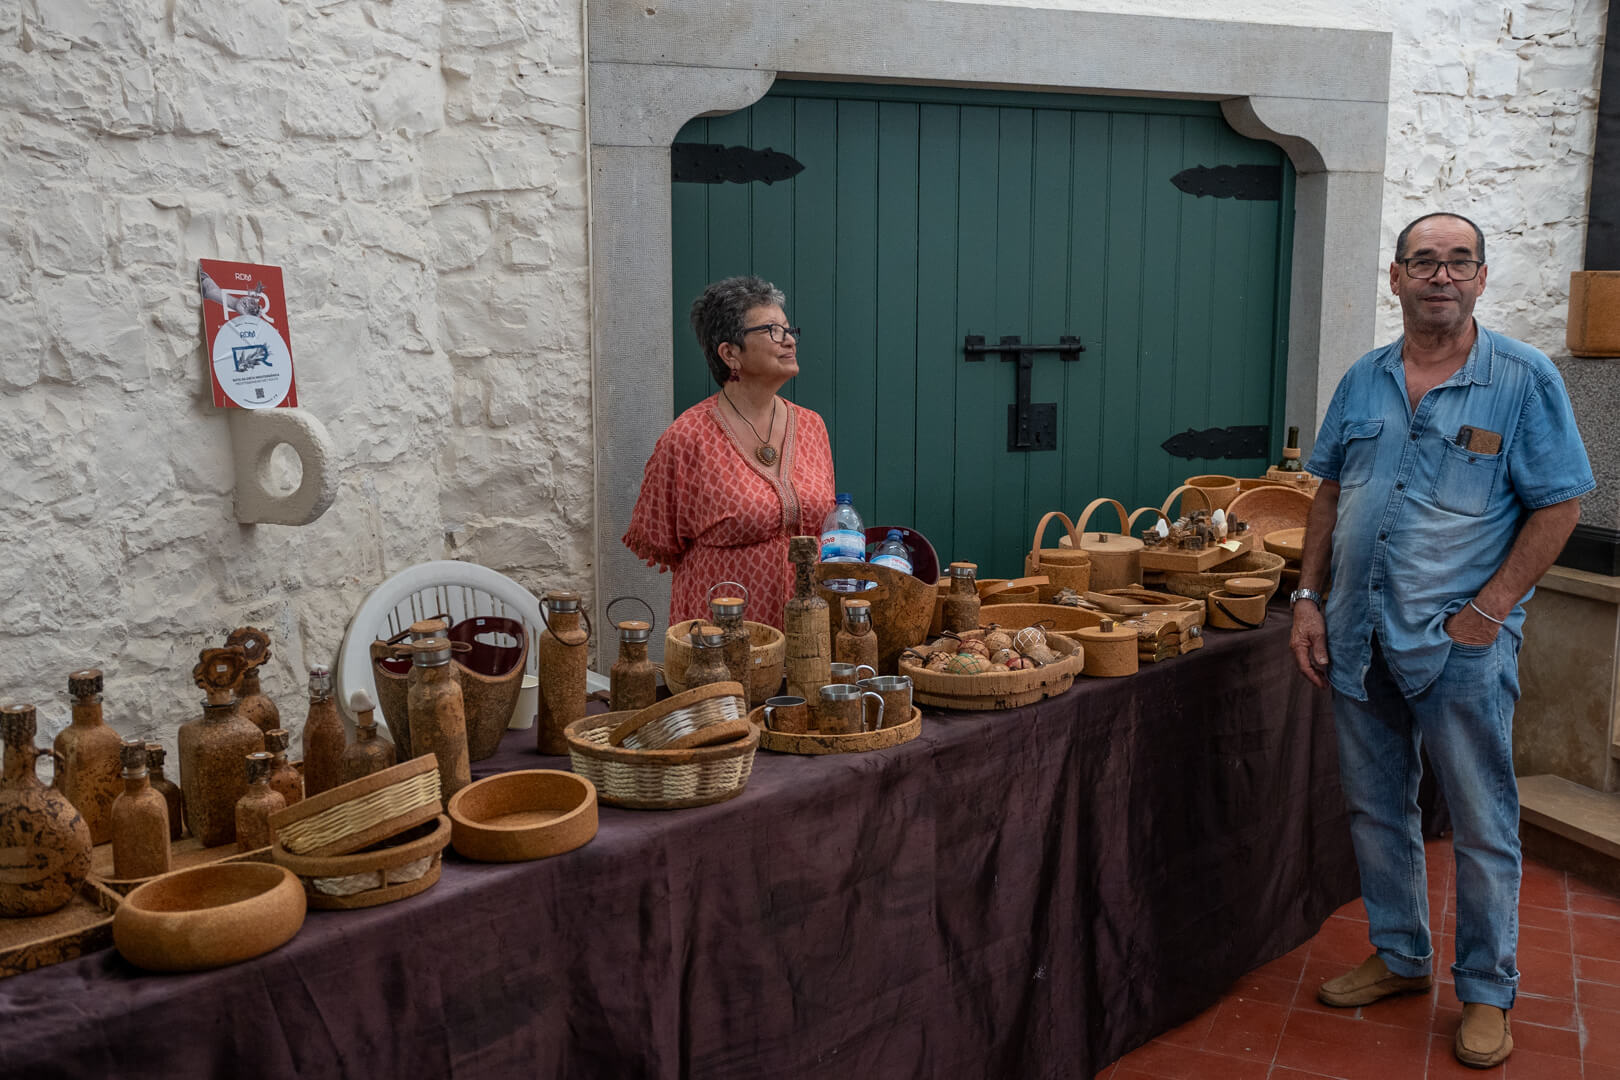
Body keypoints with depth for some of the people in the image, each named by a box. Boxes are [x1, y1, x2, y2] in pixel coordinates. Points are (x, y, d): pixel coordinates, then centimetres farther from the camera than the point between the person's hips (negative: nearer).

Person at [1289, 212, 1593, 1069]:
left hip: (1464, 647, -4)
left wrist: (1486, 612, -14)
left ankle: (1486, 992, 22)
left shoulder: (1523, 380, -6)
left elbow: (1558, 506, -7)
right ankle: (1399, 958, 34)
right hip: (1359, 639, 5)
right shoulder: (1363, 380, 7)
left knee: (1483, 829, 6)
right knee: (1376, 810, 15)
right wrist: (1309, 598, 5)